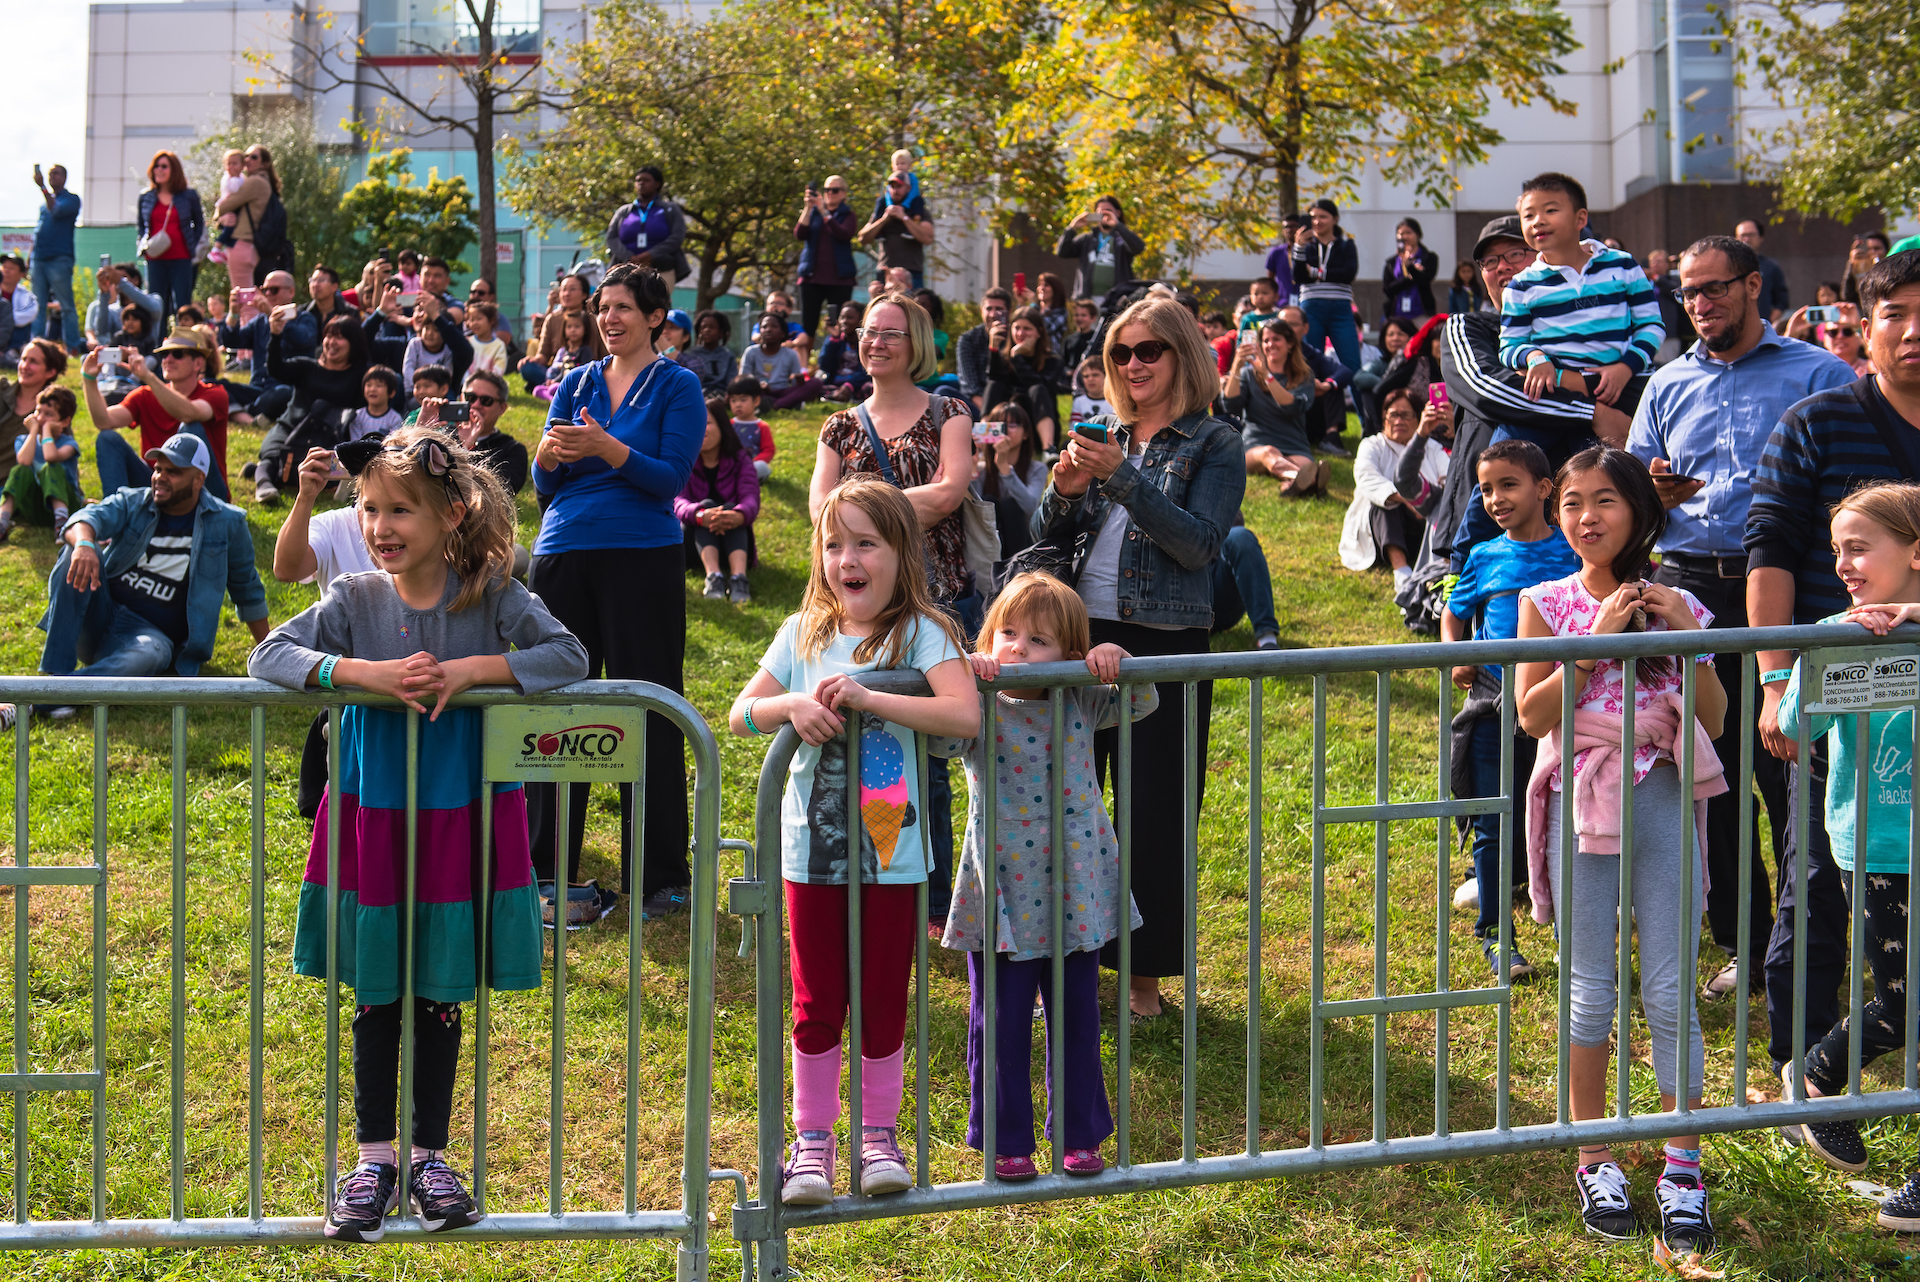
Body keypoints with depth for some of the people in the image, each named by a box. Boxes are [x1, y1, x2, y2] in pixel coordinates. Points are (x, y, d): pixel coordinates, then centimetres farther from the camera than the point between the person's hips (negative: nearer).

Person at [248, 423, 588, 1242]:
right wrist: (364, 673, -25)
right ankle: (375, 1160, 21)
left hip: (460, 816, -1)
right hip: (371, 814, 1)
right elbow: (267, 658, -12)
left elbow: (569, 657, -15)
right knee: (376, 997, 8)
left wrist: (470, 670, -24)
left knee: (439, 996, 8)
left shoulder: (490, 597, -6)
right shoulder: (355, 599, -4)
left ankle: (428, 1157, 22)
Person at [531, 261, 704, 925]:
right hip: (563, 555, 4)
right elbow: (545, 483, 10)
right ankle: (549, 870, 15)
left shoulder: (677, 386, 2)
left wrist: (604, 447, -22)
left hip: (641, 557, -4)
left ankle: (658, 876, 8)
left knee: (647, 712, -1)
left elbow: (671, 477, -9)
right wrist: (549, 452, -12)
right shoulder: (577, 381, 14)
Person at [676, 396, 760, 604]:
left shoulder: (740, 459, 3)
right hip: (695, 542, 0)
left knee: (731, 508, -28)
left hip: (733, 538, 0)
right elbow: (678, 501, -18)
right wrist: (700, 515, -44)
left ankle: (738, 577, -53)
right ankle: (713, 577, -49)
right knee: (707, 505, -27)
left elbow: (751, 497, -17)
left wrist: (740, 515, -44)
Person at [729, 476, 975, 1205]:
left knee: (882, 1001, 8)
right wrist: (794, 704, -18)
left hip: (891, 850, -2)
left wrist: (867, 698, -27)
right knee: (816, 1003, 9)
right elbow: (740, 714, 3)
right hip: (813, 846, 2)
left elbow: (965, 715, -22)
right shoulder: (803, 635, 5)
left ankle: (879, 1136, 24)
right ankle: (812, 1142, 21)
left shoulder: (921, 633, -7)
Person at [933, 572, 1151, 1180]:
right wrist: (960, 675, -35)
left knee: (1076, 1017, 14)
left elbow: (1142, 702, 3)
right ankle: (1006, 1141, 22)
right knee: (1001, 1023, 7)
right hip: (1003, 898, -3)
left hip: (1075, 895, 3)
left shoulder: (1081, 705, -1)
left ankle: (1080, 1133, 29)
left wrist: (1116, 661, -14)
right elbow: (933, 735, -26)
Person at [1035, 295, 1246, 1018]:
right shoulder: (1106, 437, 12)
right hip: (1083, 634, 5)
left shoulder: (1214, 445, -1)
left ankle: (1145, 972, 15)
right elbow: (1047, 539, 13)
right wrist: (1064, 492, -8)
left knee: (1153, 811, 3)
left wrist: (1123, 477, -21)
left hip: (1165, 644, -5)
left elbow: (1199, 543, -15)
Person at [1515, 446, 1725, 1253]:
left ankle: (1683, 1171, 13)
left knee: (1672, 993, 2)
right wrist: (1597, 640, -16)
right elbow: (1532, 715, -10)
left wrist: (1688, 641, -11)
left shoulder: (1676, 606, 3)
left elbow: (1713, 720, 1)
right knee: (1591, 991, 6)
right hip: (1583, 801, -1)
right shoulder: (1549, 603, -1)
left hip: (1663, 798, 1)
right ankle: (1595, 1164, 20)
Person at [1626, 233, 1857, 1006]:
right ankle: (1744, 944, 17)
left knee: (1789, 771, -4)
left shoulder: (1817, 375, 4)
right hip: (1690, 592, 4)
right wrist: (1657, 495, -4)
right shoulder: (1669, 385, 17)